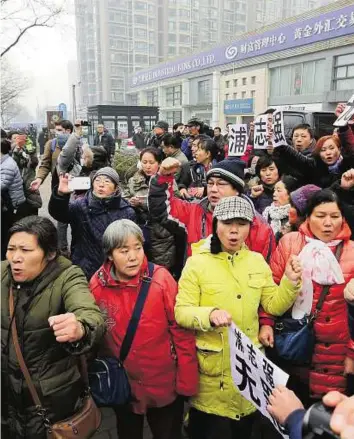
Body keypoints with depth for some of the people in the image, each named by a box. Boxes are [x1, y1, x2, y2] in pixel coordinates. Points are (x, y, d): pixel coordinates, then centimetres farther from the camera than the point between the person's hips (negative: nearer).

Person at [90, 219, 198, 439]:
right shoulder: (97, 285, -12)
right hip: (122, 385, 2)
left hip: (165, 383, -2)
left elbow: (181, 329, -14)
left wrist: (187, 380, -12)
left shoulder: (161, 278, -18)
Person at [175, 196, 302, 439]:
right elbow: (181, 312, -14)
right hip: (211, 366, -4)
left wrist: (290, 282, -12)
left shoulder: (257, 261, 2)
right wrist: (210, 315, -32)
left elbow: (274, 306, 4)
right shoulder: (198, 262, -11)